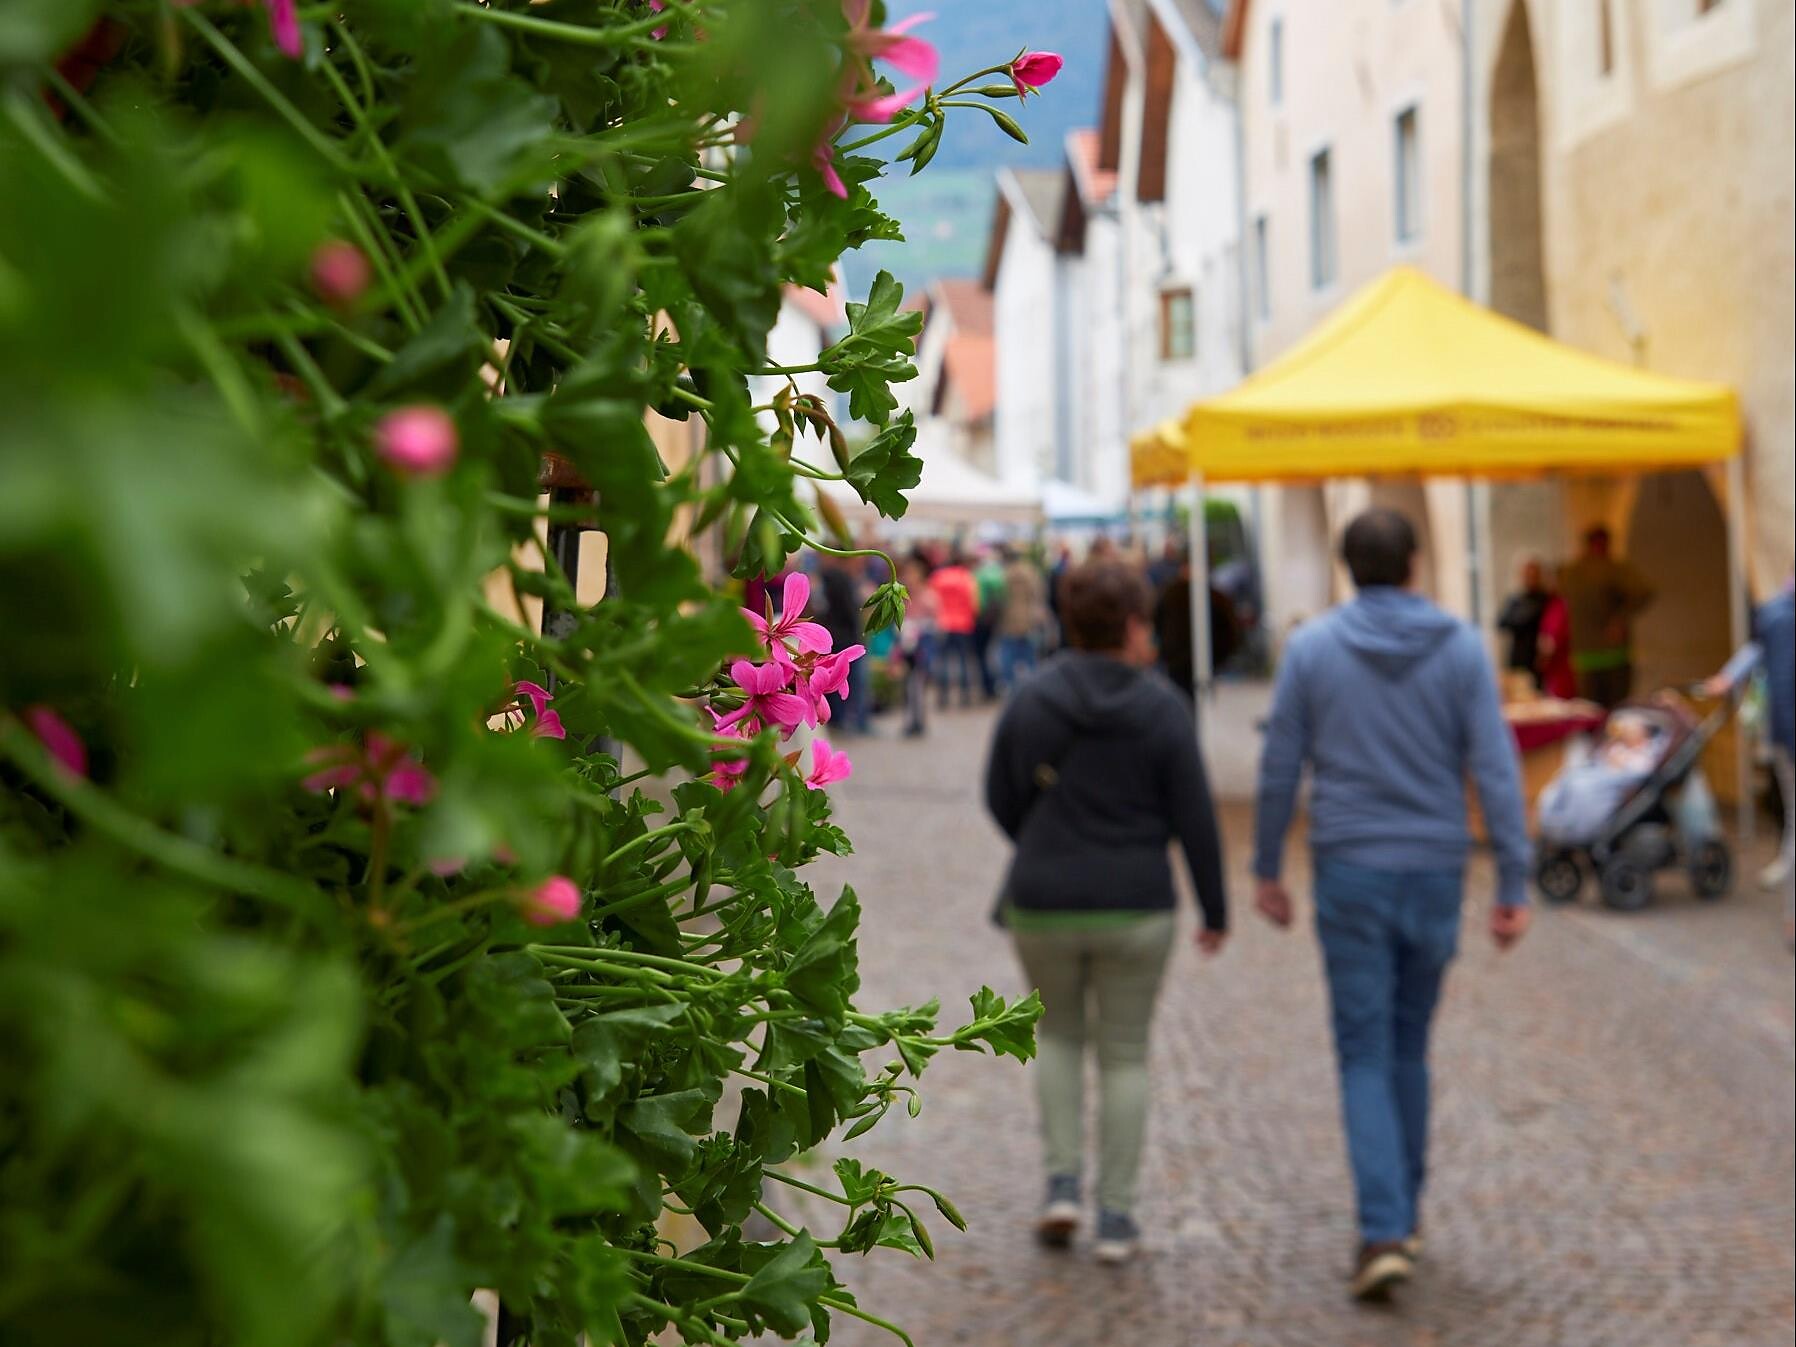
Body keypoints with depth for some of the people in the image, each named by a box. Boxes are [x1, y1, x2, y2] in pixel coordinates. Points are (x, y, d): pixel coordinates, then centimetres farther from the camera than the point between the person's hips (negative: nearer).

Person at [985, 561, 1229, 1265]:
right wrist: (1214, 909, 3)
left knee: (1059, 1034, 24)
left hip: (1043, 904, 2)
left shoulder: (1030, 698, -4)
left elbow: (1000, 797, 4)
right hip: (1135, 908, -1)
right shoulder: (1162, 708, -9)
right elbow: (1194, 818, -8)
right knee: (1124, 1054, 13)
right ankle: (1115, 1215, 13)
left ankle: (1062, 1180, 11)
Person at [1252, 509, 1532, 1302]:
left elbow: (1279, 769, 0)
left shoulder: (1312, 647, -3)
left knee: (1365, 1057, 2)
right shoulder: (1461, 648, -2)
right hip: (1435, 873, 2)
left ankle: (1384, 1233, -11)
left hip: (1350, 873, -2)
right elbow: (1496, 770, -7)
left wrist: (1267, 870, 11)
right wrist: (1514, 887, -4)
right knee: (1409, 1045, 19)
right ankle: (1405, 1213, 28)